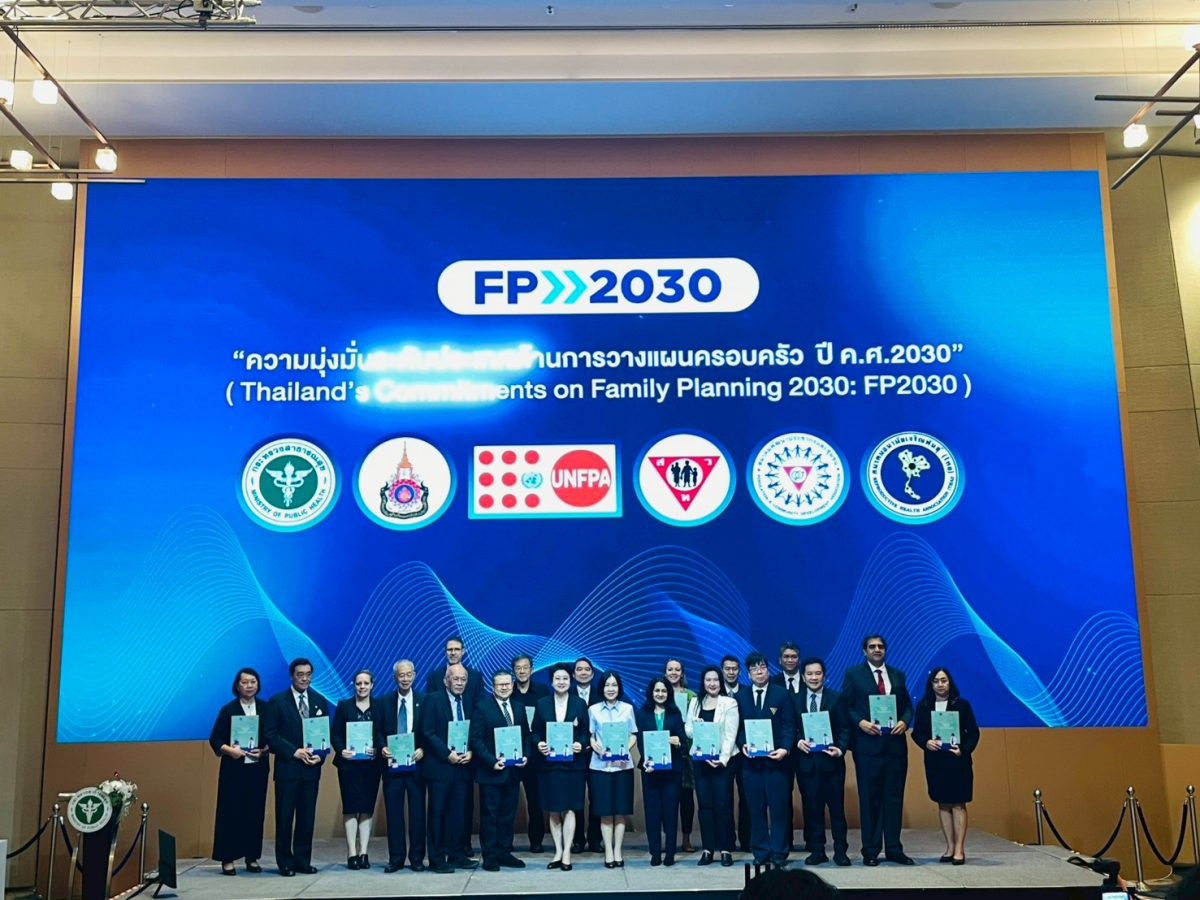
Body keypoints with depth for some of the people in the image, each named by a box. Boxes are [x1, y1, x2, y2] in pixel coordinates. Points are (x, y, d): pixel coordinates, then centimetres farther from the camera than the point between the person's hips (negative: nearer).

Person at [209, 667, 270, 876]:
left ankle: (252, 857, 14)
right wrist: (229, 750, -17)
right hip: (234, 768, -2)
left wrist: (264, 750, -11)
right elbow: (214, 739, -1)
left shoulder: (265, 709, 6)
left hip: (258, 768, 2)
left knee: (255, 812, 4)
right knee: (231, 812, 0)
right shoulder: (228, 710, 1)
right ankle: (227, 859, 7)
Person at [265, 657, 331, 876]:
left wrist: (320, 755, -7)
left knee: (307, 816, 6)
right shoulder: (277, 702, 0)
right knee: (285, 816, 1)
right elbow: (270, 735, -5)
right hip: (287, 767, -3)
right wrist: (295, 752, -14)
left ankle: (303, 860, 15)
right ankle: (285, 862, 12)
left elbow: (327, 734, 11)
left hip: (311, 768, 3)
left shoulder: (320, 702, 10)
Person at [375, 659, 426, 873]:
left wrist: (422, 749, -13)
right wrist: (382, 747, -10)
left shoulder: (423, 702, 4)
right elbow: (378, 730, 7)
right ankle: (396, 858, 11)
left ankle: (417, 858, 12)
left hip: (416, 764, -1)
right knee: (393, 812, 3)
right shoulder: (384, 702, 8)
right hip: (392, 764, 1)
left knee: (417, 812, 4)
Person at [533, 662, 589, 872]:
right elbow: (536, 732, 6)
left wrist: (581, 744, -16)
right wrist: (539, 744, -14)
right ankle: (558, 852, 14)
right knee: (553, 810, 6)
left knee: (569, 809, -3)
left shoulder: (579, 704, 4)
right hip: (549, 763, 2)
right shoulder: (542, 704, 5)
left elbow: (586, 733, 3)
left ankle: (567, 853, 1)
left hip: (573, 763, -1)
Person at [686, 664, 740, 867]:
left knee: (723, 804, -3)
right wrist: (695, 727, -10)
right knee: (705, 804, 4)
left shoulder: (729, 703, -1)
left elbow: (731, 734, -6)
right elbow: (688, 730, 12)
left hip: (723, 760, -3)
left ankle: (726, 849, 5)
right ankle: (708, 849, 10)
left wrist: (723, 759, -16)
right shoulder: (695, 703, 12)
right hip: (699, 759, 3)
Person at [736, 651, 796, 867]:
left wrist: (784, 748, -14)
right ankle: (760, 851, 12)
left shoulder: (782, 695, 5)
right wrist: (743, 744, -8)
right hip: (751, 759, 2)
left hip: (776, 758, -2)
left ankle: (779, 851, 9)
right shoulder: (741, 697, 11)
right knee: (756, 807, 4)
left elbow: (789, 726, 0)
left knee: (779, 806, 0)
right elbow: (737, 727, 10)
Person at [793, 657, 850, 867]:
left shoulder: (835, 698, 3)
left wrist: (840, 749, -14)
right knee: (811, 808, 6)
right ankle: (816, 850, 15)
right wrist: (798, 742, -11)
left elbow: (844, 728, 0)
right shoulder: (795, 700, 8)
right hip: (806, 761, 2)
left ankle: (840, 850, 12)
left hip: (831, 760, -2)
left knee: (837, 807, 3)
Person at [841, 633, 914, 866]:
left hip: (895, 744, 3)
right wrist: (860, 722, -15)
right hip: (868, 744, -3)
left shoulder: (898, 675, 13)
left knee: (894, 797, 6)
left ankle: (894, 849, 15)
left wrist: (904, 721, -7)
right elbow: (845, 707, 0)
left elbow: (907, 705, 13)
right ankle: (870, 851, 9)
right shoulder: (853, 674, 3)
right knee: (870, 799, 2)